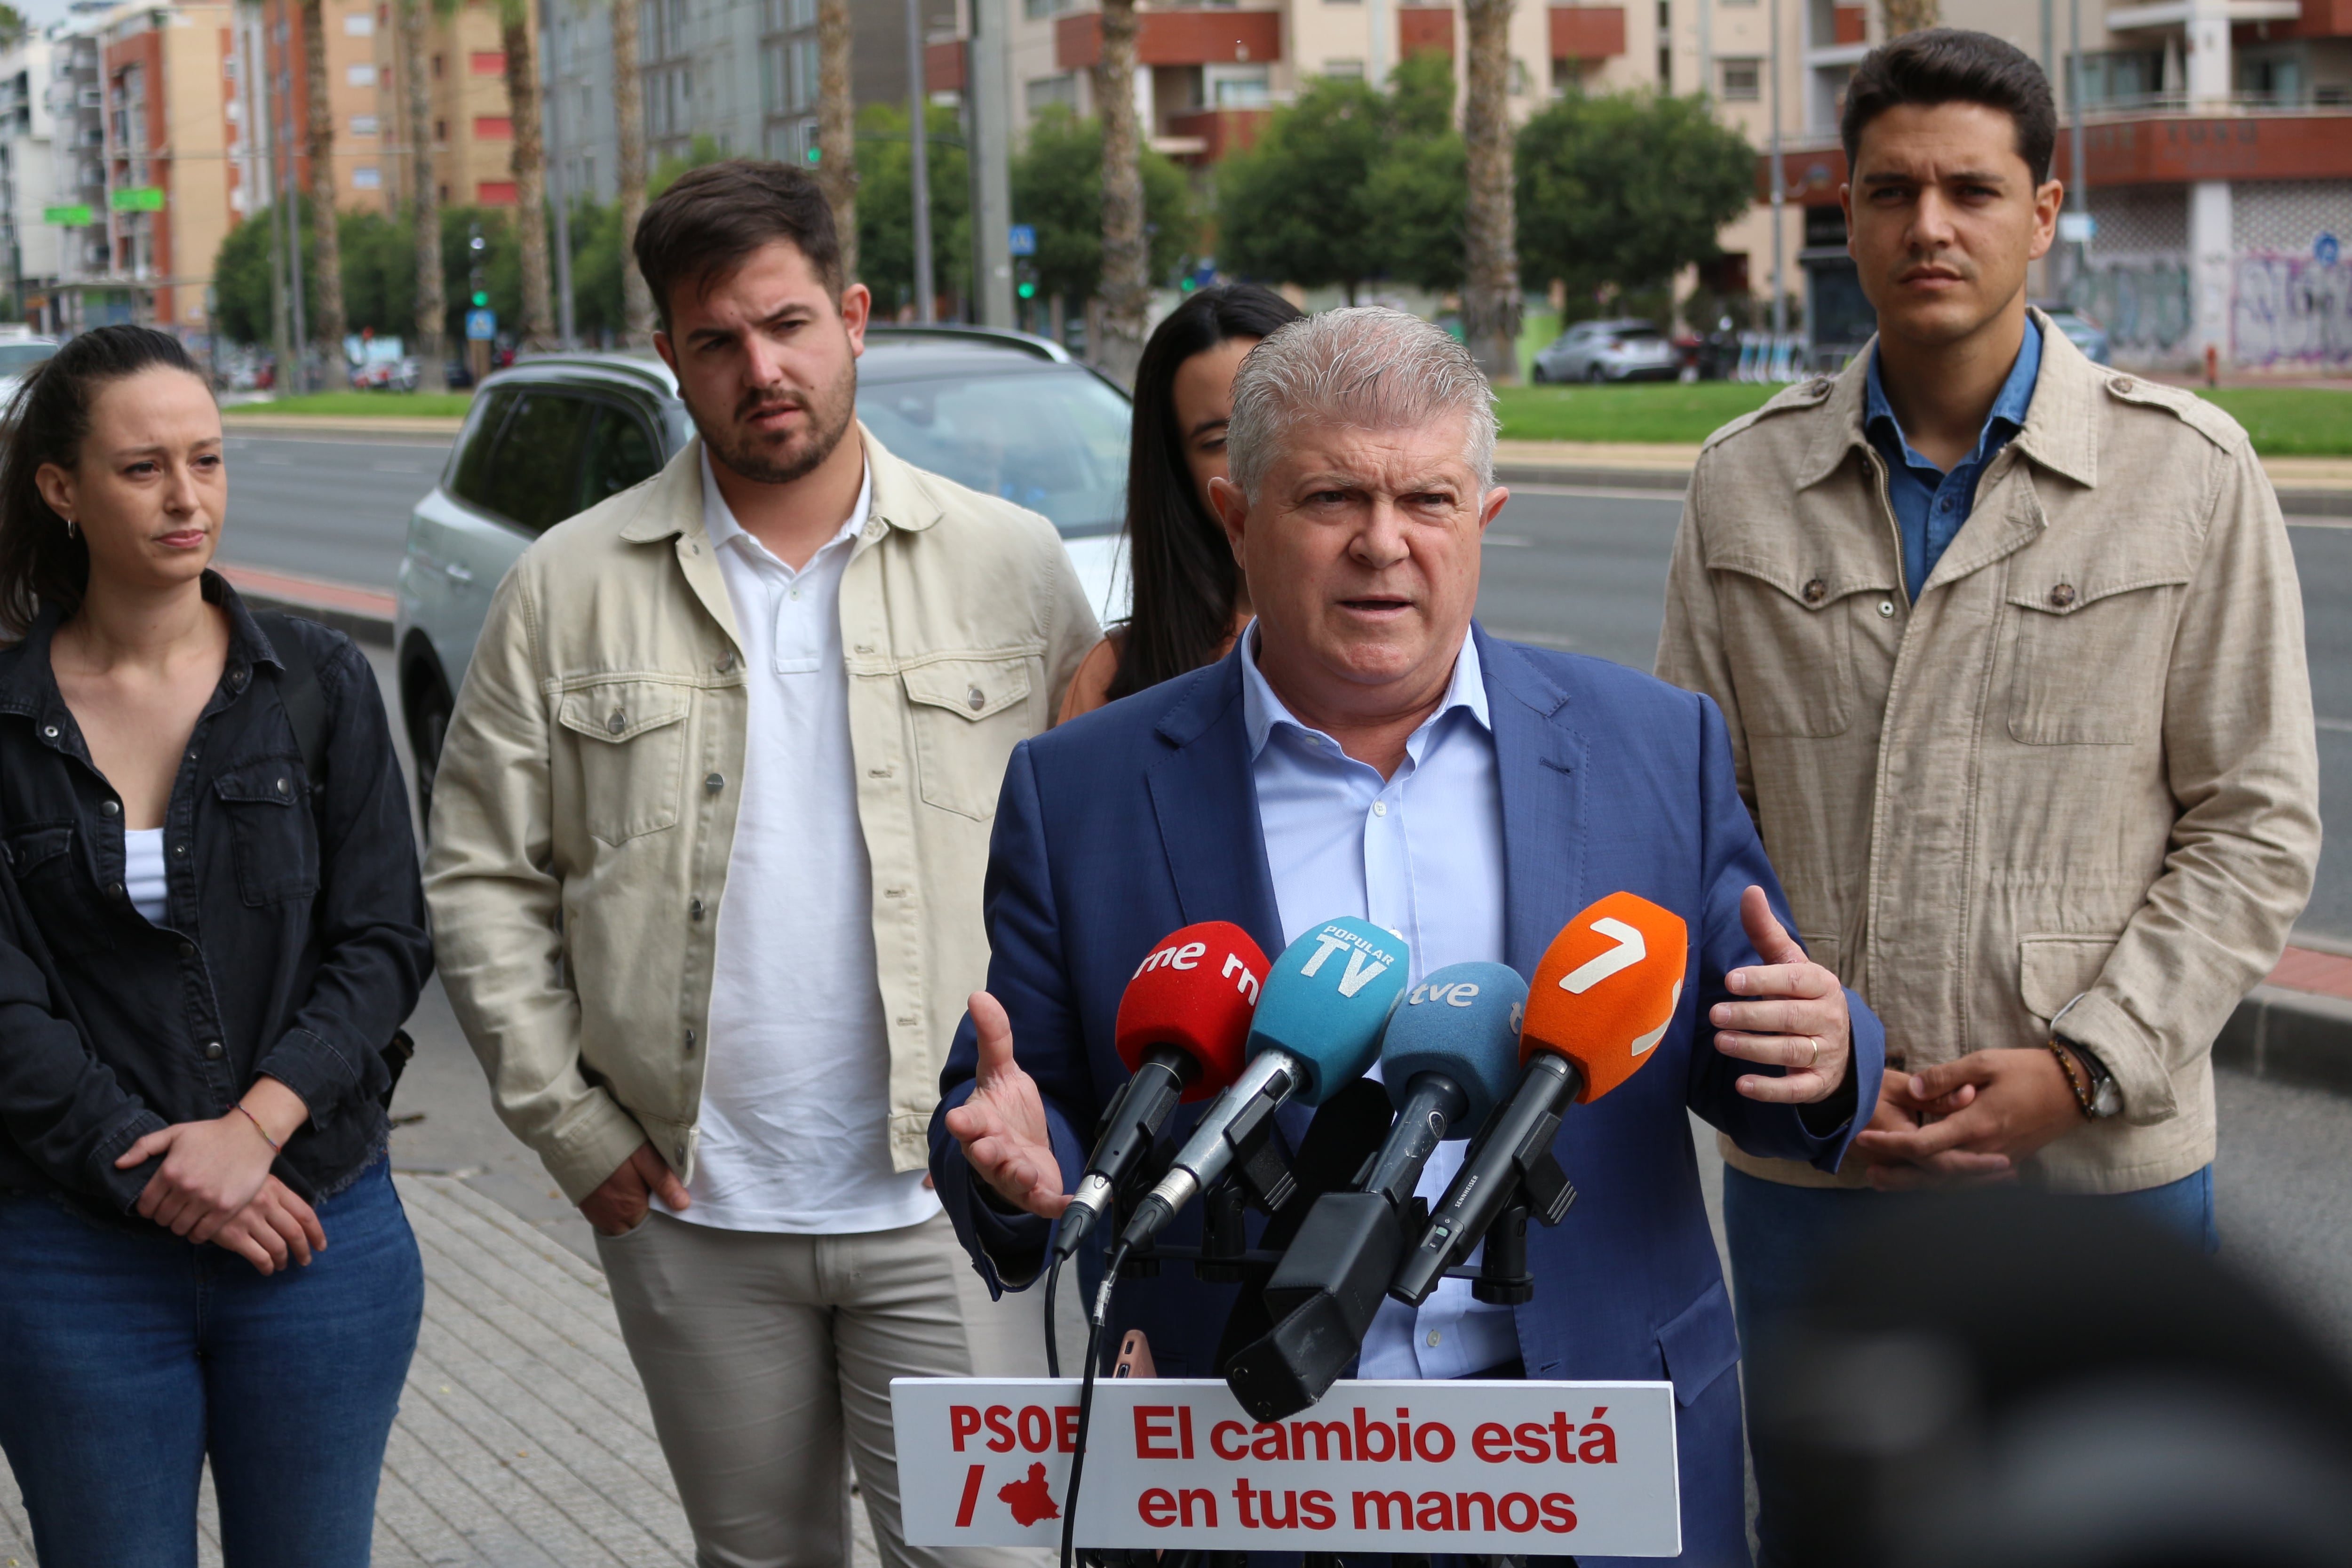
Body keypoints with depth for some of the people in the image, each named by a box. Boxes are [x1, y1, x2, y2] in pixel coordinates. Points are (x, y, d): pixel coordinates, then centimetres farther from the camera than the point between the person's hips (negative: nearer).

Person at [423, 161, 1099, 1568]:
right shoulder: (570, 589, 1)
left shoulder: (1011, 564, 1)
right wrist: (571, 1125, -3)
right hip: (692, 1209, 1)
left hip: (947, 1202, -1)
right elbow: (484, 880, 3)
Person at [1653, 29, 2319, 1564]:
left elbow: (2256, 828, -2)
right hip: (1806, 1167, 2)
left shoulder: (2190, 472, -2)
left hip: (2101, 1162, -2)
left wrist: (2084, 1064, -12)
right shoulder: (1746, 480, 4)